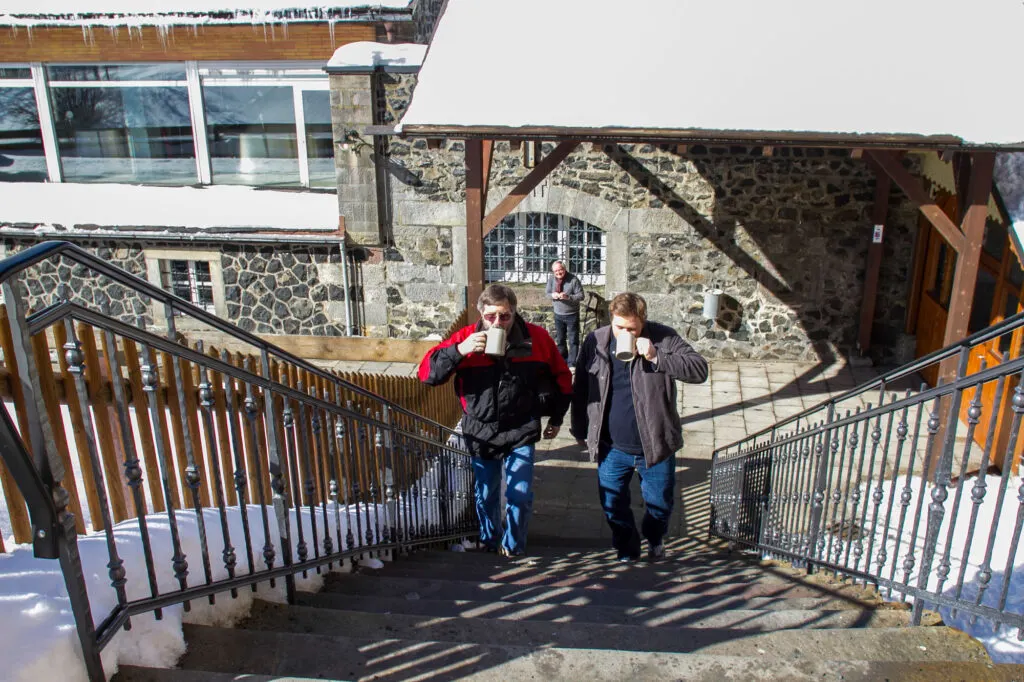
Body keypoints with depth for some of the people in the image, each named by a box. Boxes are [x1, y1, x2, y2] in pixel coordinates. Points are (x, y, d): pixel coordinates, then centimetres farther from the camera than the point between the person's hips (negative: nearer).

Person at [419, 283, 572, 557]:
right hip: (481, 432, 1)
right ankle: (488, 540, 42)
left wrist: (556, 417, 11)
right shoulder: (466, 337, -13)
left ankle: (513, 545, 29)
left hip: (521, 431, 0)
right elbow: (427, 373, -18)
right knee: (485, 493, 15)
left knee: (520, 494, 2)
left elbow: (561, 376, 5)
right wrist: (460, 350, -32)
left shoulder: (536, 338, -11)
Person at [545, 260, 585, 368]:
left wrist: (568, 297, -31)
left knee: (573, 341, 0)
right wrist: (552, 295, -18)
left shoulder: (573, 279, -17)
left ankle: (572, 363, 7)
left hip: (572, 315, -5)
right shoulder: (551, 278, -4)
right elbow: (547, 292, 6)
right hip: (558, 314, 5)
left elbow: (581, 296, -15)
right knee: (559, 340, 17)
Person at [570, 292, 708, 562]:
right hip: (612, 448, 1)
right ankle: (627, 548, 40)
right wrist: (581, 431, 6)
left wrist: (656, 357, -28)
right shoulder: (595, 342, -6)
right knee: (612, 504, 13)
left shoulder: (663, 338, -11)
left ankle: (654, 539, 48)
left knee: (660, 503, 16)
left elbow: (699, 370, -17)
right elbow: (581, 390, 3)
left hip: (655, 445, -1)